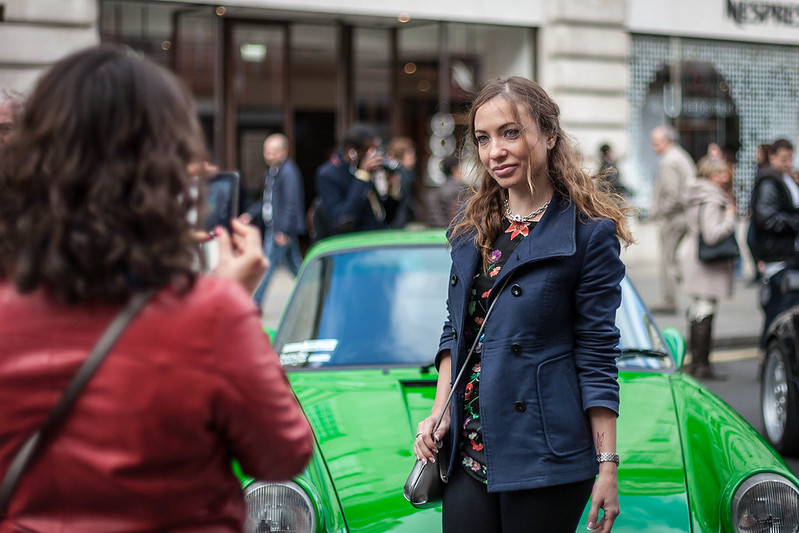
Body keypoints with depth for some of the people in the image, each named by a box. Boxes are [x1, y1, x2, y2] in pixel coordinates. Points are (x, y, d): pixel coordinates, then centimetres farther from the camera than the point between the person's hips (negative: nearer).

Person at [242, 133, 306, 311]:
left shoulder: (288, 172, -16)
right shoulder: (272, 171, 14)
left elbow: (290, 203, -20)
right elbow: (266, 200, 23)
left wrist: (283, 230, -23)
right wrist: (251, 213, 10)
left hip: (283, 229, -9)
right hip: (272, 226, 9)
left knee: (268, 263, -8)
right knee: (294, 264, 15)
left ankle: (255, 302, -6)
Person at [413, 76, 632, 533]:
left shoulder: (589, 232, -6)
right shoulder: (472, 227, 11)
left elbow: (597, 357, -7)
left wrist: (607, 466, -9)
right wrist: (440, 411, 4)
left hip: (545, 460, -5)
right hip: (469, 450, 5)